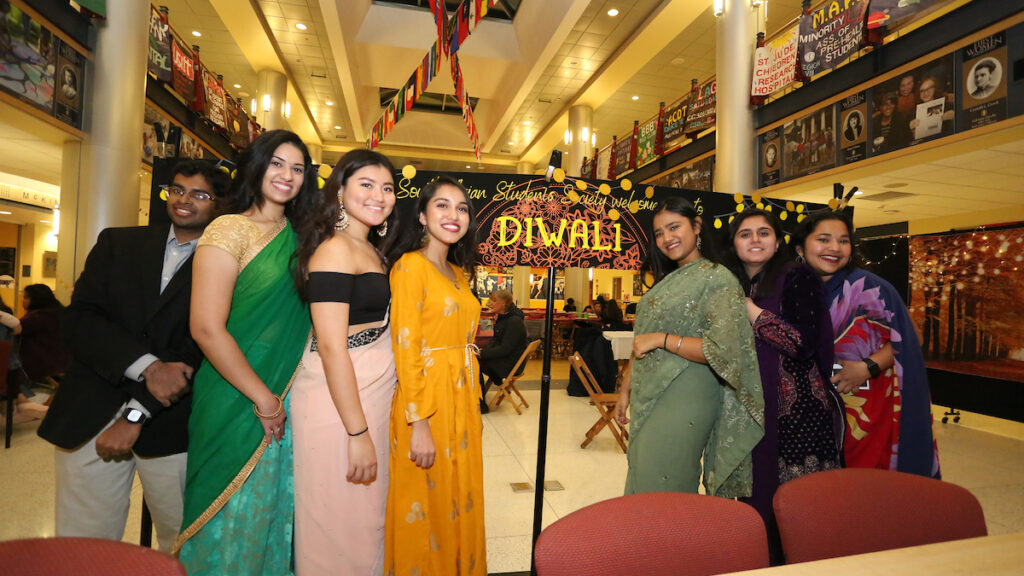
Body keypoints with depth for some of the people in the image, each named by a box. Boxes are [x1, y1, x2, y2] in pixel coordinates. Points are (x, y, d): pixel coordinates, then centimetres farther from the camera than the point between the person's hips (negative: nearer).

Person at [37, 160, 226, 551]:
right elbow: (79, 320, -1)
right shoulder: (118, 243, 9)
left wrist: (137, 414, -12)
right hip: (90, 414, 3)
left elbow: (202, 346, -8)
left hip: (169, 424, -2)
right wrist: (146, 367, -17)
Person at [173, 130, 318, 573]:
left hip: (287, 400, 6)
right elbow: (207, 328, -17)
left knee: (274, 513, 18)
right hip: (237, 402, -6)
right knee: (232, 518, 9)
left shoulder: (298, 236, 9)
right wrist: (262, 397, -13)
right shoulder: (228, 231, -10)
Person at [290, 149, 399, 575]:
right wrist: (358, 433, -20)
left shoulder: (372, 251, 13)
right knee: (339, 520, 7)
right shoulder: (335, 249, -15)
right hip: (338, 399, -9)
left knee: (369, 515, 21)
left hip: (373, 393, 9)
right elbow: (332, 347, -21)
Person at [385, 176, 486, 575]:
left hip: (462, 402, 8)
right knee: (425, 508, 8)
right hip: (425, 403, -8)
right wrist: (420, 423, -21)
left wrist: (473, 406, 14)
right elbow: (405, 348, -17)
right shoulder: (410, 266, -11)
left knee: (460, 502, 18)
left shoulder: (459, 273, 13)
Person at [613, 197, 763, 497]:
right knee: (639, 488, 15)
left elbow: (724, 350, -19)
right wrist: (626, 389, 17)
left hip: (683, 403, -8)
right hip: (648, 400, 8)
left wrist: (662, 339, -17)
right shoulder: (667, 280, 15)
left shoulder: (717, 279, -9)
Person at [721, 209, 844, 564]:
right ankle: (765, 559, 29)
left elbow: (804, 345, -17)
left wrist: (750, 310, -15)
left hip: (797, 410, -5)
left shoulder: (796, 278, -5)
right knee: (758, 495, 13)